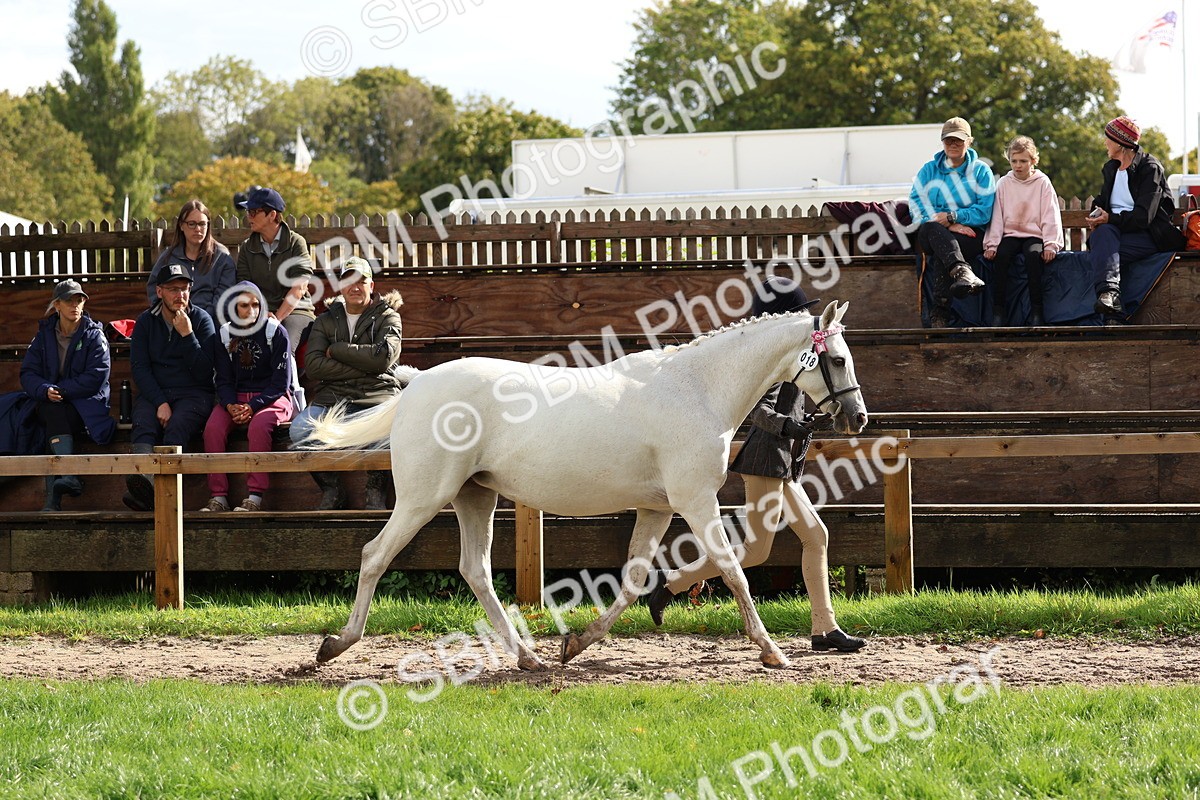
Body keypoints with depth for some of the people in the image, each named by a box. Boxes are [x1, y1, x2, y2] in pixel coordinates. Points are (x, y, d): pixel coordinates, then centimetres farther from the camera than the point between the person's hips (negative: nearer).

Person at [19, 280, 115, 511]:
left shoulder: (94, 335, 4)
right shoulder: (44, 334, 13)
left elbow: (96, 377, -8)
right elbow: (28, 373, 5)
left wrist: (61, 390, -16)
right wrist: (45, 390, -17)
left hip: (86, 403, -3)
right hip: (50, 404, 3)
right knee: (55, 413, -35)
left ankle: (53, 496, -45)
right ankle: (70, 477, -51)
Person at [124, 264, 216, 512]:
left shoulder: (201, 320, 4)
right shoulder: (146, 322, 10)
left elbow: (204, 373, -3)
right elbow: (139, 368, 1)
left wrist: (187, 334, -13)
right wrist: (160, 403, -14)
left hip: (193, 394, -2)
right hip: (153, 393, 2)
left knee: (176, 427, -35)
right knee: (143, 426, -32)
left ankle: (157, 489, -57)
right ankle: (143, 477, -59)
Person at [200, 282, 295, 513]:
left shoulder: (275, 332, -4)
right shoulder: (224, 335, 7)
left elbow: (281, 382, -7)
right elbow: (224, 380, 7)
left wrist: (252, 407, -19)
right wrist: (230, 406, -15)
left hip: (272, 398, -3)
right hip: (236, 398, 3)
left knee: (259, 426, -36)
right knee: (213, 428, -27)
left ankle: (255, 497, -35)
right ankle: (219, 496, -27)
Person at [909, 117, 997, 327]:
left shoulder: (981, 171, 12)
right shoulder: (929, 171, 17)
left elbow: (985, 211, 0)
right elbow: (917, 207, 2)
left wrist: (952, 216, -15)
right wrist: (951, 225, -13)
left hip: (971, 234, -2)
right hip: (934, 235, 2)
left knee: (940, 255, -35)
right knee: (931, 228, -37)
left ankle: (940, 315, -44)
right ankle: (963, 273, -61)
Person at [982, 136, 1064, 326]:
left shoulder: (1043, 183, 5)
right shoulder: (1004, 184, 11)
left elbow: (1050, 217, 0)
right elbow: (997, 217, 6)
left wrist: (1050, 245, -12)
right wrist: (991, 244, -7)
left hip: (1034, 235, -2)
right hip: (1010, 235, 2)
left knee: (1033, 254, -35)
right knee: (1000, 256, -31)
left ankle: (1037, 311, -31)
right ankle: (998, 311, -29)